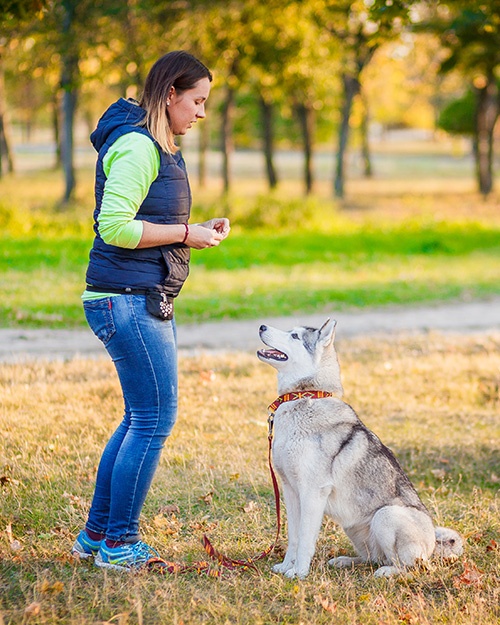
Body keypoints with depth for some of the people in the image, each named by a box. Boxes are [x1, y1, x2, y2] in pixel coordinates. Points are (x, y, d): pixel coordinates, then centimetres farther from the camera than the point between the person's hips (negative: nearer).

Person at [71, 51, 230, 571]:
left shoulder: (156, 147, 18)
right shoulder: (136, 146, -15)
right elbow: (115, 227, -22)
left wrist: (197, 230, 8)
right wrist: (186, 234, -15)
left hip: (146, 299, 11)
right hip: (129, 299, -11)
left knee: (141, 418, 15)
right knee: (154, 420, -5)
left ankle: (96, 534, 24)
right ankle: (118, 544, 6)